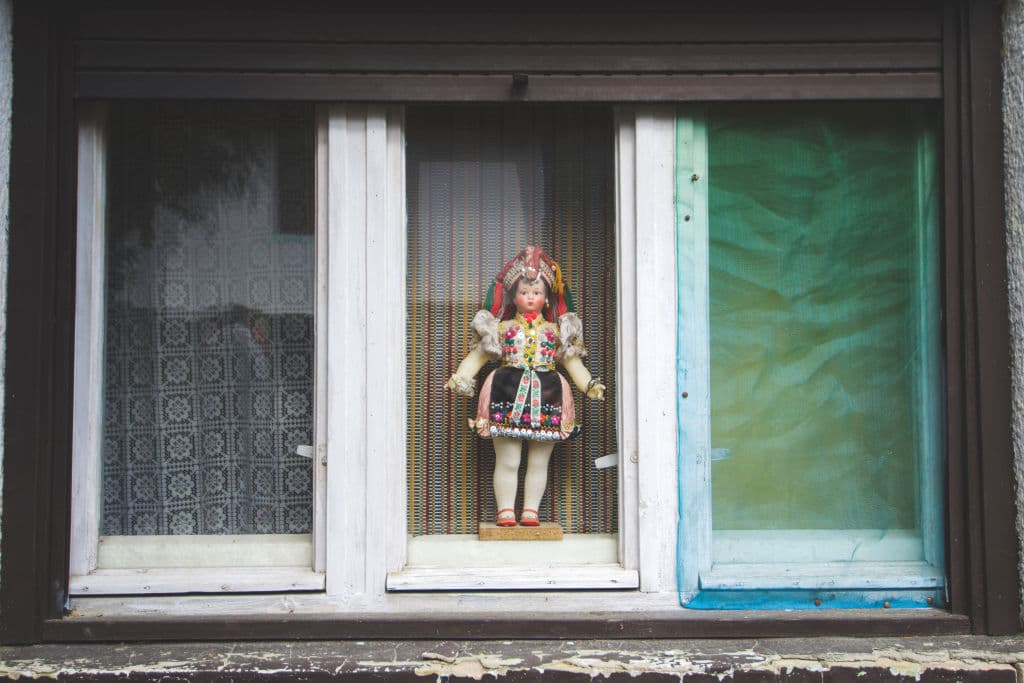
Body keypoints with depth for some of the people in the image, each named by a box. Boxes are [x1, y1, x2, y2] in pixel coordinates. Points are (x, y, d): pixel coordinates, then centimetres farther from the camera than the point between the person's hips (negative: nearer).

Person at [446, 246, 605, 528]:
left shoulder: (555, 331, 12)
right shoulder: (502, 328, 9)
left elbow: (572, 361, 15)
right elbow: (477, 355, 8)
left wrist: (590, 385, 5)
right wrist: (459, 378, -4)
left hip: (545, 398, 2)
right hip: (508, 397, -1)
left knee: (538, 462, 4)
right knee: (508, 461, -2)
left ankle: (530, 510, 12)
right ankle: (505, 510, 5)